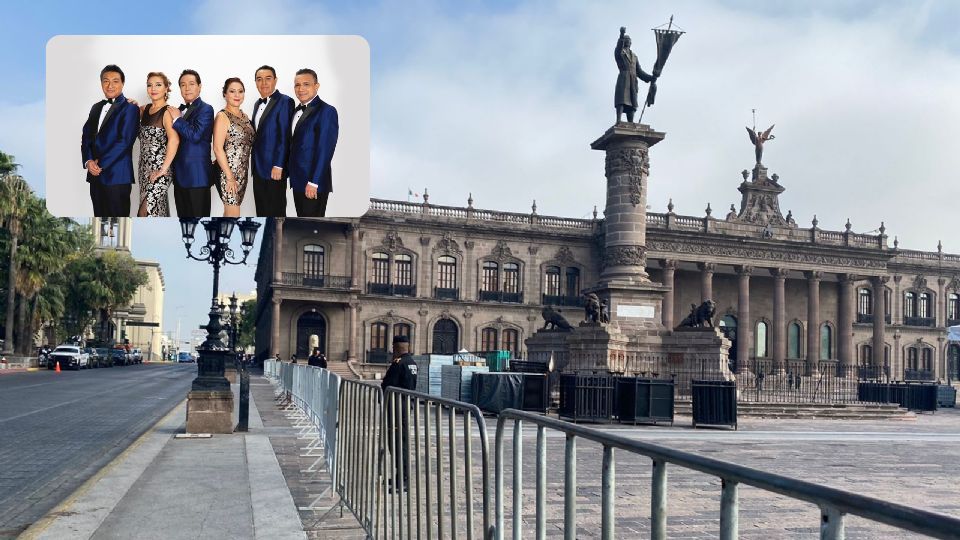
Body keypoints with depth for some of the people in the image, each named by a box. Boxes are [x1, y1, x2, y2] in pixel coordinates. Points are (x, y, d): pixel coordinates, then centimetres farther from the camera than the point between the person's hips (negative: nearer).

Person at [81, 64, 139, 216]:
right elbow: (86, 136, 13)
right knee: (99, 215, 10)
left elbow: (124, 141, -13)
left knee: (117, 216, -4)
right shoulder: (96, 107, 18)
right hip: (95, 175, 7)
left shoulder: (129, 108, -4)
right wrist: (88, 161, -5)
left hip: (117, 176, -7)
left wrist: (100, 164, -12)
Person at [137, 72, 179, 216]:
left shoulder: (167, 112, -13)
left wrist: (163, 169, -25)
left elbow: (174, 140, -28)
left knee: (146, 212, -12)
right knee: (158, 210, 13)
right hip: (145, 168, 7)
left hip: (158, 171, -7)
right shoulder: (145, 109, 9)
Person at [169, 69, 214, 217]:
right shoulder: (180, 110, 16)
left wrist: (177, 119, -10)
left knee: (198, 215, -4)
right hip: (180, 174, 8)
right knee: (183, 215, 12)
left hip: (196, 175, -8)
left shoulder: (205, 109, -7)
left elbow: (195, 135, -21)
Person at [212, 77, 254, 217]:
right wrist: (229, 177, -17)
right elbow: (218, 148, -15)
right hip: (227, 172, -7)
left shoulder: (244, 116, 12)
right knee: (233, 215, -6)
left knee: (229, 212, 12)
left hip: (242, 172, 7)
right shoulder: (222, 116, -9)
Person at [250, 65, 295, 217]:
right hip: (259, 168, 8)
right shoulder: (258, 103, 16)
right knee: (261, 210, 13)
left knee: (275, 212, -1)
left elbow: (285, 136, -16)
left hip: (274, 168, -8)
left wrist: (278, 166, -19)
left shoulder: (285, 101, -10)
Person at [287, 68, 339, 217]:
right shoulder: (297, 110, 14)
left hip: (314, 182, -8)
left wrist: (313, 182, -20)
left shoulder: (326, 111, -12)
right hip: (297, 180, 8)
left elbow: (325, 150, -18)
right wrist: (288, 171, 10)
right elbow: (294, 145, 16)